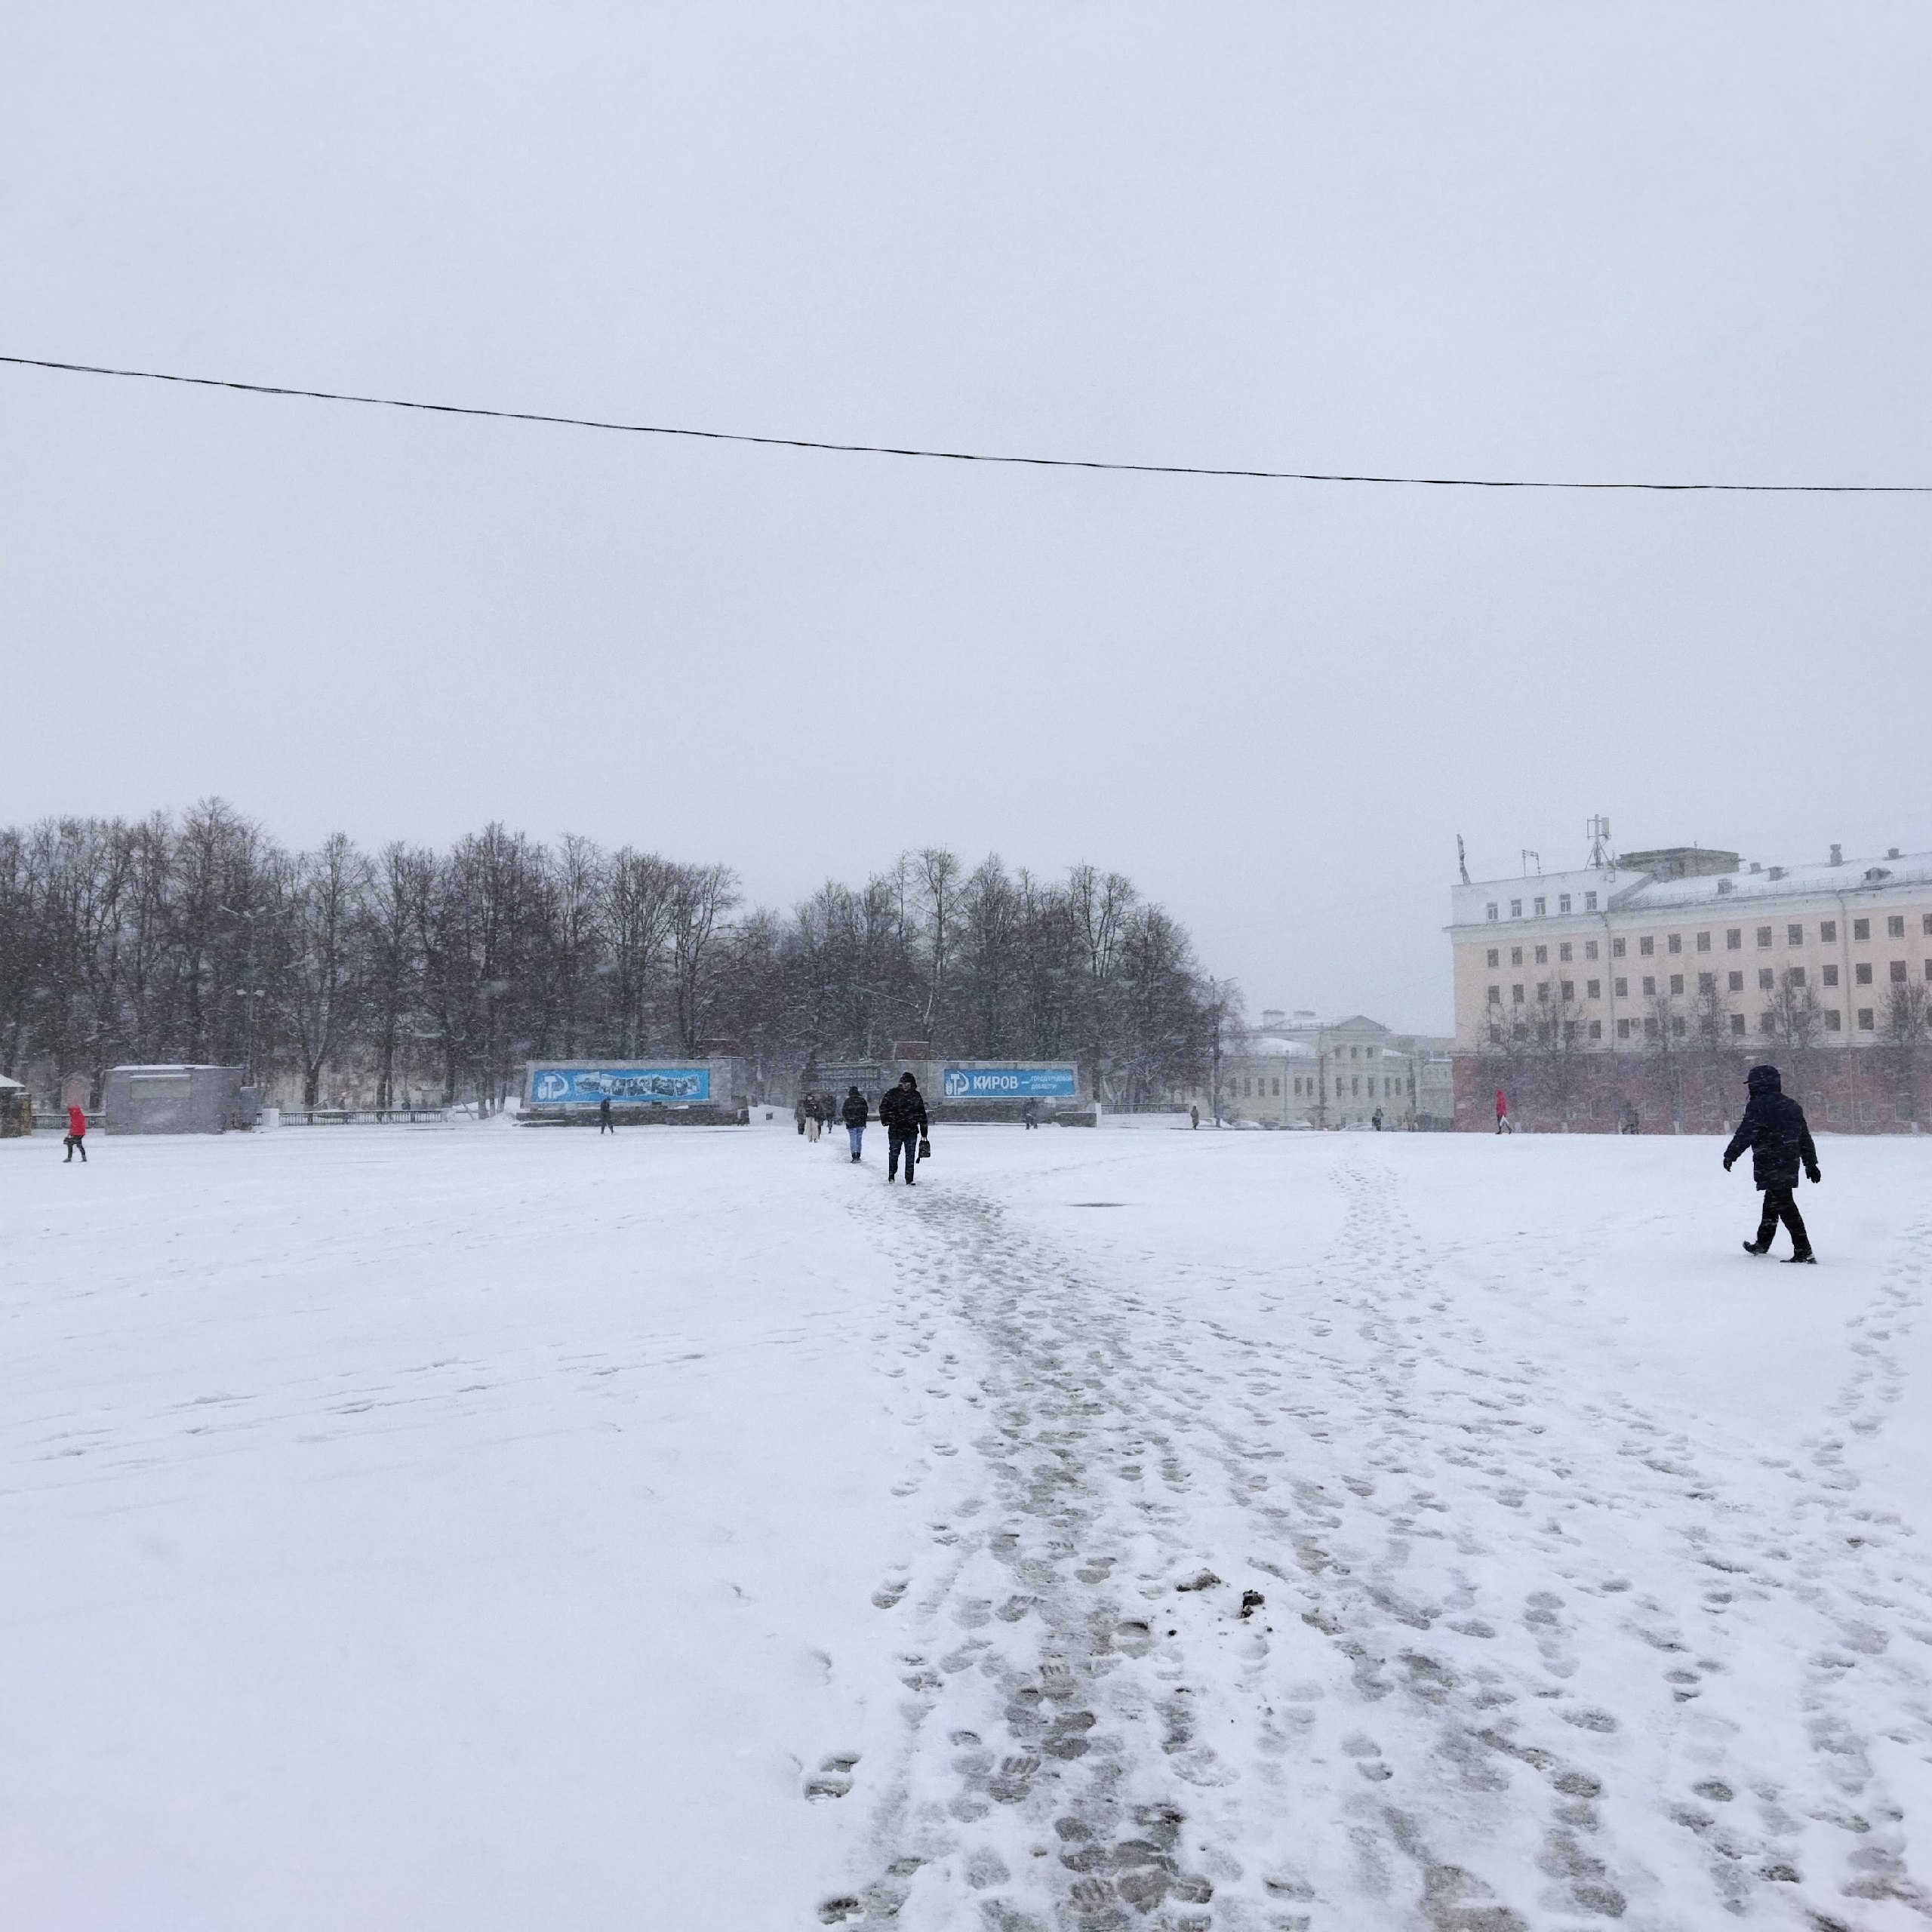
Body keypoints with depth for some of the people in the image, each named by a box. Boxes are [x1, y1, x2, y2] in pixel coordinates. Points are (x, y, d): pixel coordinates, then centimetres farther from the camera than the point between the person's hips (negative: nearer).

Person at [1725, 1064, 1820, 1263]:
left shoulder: (1759, 1106, -11)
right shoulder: (1792, 1105, 16)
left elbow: (1745, 1134, -16)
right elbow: (1805, 1138, 20)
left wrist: (1730, 1155, -7)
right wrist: (1811, 1164, 25)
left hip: (1770, 1165, -9)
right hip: (1790, 1163, 9)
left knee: (1784, 1204, -10)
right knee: (1772, 1202, 21)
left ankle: (1803, 1250, -14)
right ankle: (1762, 1244, 34)